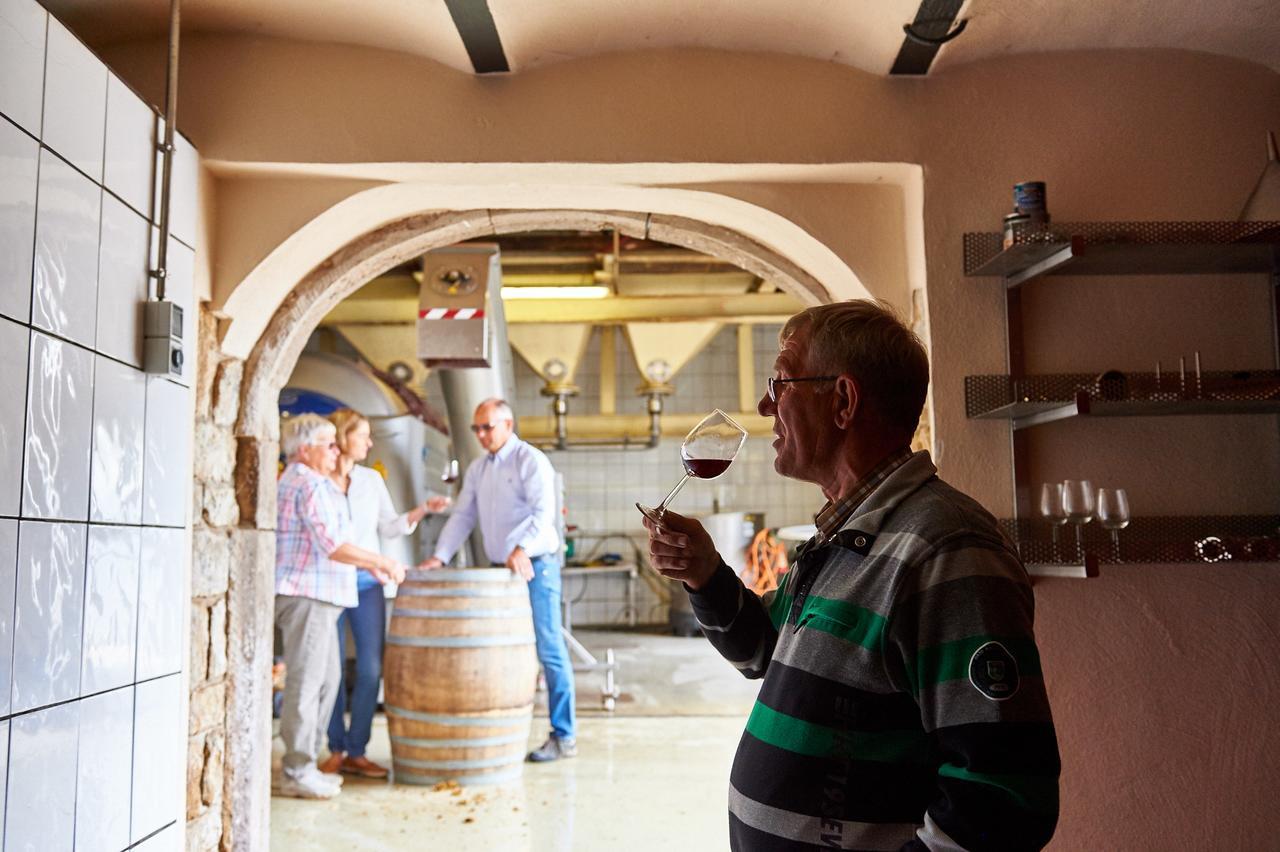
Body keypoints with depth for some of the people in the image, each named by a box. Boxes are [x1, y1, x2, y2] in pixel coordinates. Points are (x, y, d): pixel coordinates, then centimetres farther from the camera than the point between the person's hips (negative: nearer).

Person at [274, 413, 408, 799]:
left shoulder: (293, 481, 22)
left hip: (315, 596, 11)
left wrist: (369, 564, 24)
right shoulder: (311, 485, -13)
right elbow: (334, 547, -20)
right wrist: (381, 561, -11)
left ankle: (303, 765, 21)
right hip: (307, 595, -11)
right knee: (305, 684, -6)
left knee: (325, 680, 14)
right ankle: (296, 773, 0)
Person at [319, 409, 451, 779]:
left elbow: (389, 527, 13)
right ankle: (336, 749, 17)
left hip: (367, 582, 4)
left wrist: (422, 510, 3)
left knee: (371, 670, 0)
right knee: (332, 670, 2)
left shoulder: (372, 479, 11)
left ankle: (356, 752, 11)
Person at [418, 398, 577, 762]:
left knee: (548, 651, -5)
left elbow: (544, 511, -20)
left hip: (535, 566, -7)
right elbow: (462, 516, 13)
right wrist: (440, 556, 0)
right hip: (499, 569, 7)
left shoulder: (531, 460, -8)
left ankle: (564, 736, 1)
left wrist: (523, 548, -34)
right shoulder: (477, 469, 14)